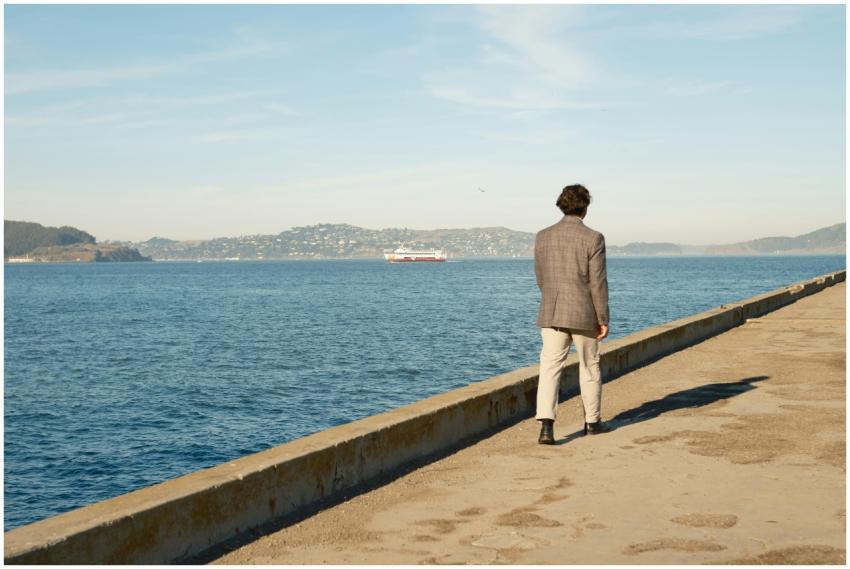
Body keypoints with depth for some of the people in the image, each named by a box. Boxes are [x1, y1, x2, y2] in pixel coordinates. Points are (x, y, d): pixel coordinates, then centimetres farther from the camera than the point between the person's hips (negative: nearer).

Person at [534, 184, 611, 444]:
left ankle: (546, 424, -19)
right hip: (584, 315, -2)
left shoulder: (543, 236, 3)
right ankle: (592, 421, 29)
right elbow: (598, 283, -11)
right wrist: (603, 320, -3)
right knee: (589, 366, 16)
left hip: (551, 314, 2)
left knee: (549, 368, -2)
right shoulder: (593, 238, -9)